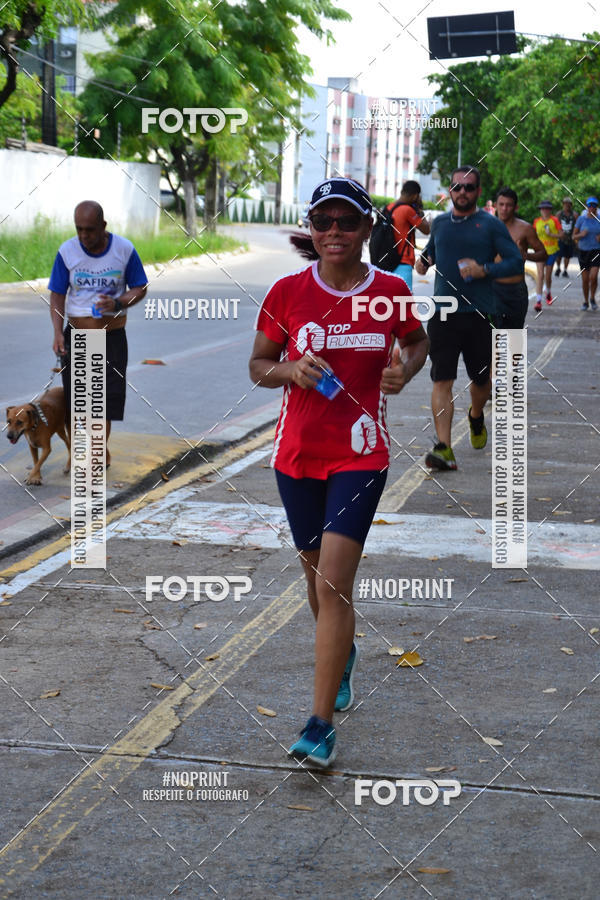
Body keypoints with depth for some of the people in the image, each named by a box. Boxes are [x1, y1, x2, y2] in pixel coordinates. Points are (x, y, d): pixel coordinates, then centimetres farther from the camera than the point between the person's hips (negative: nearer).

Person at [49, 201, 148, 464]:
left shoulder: (124, 249, -5)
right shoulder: (67, 251, -4)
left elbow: (139, 288, 2)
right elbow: (57, 295, -1)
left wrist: (118, 303, -19)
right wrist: (58, 333, -13)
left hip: (112, 336, -1)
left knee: (109, 392, -5)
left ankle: (101, 448, 8)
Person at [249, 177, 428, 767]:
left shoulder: (390, 291, -3)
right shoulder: (287, 292, -3)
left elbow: (418, 342, 16)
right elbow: (258, 365, 5)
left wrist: (404, 370, -6)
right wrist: (291, 370, -16)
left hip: (360, 455, -2)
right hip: (297, 453, 3)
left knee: (334, 586, -11)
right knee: (317, 573, 18)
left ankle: (320, 725, -7)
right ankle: (344, 656, 49)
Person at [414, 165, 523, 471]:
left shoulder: (491, 225, 0)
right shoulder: (439, 223, 11)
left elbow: (516, 262, -2)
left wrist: (485, 270, -17)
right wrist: (423, 260, 6)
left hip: (479, 313, -1)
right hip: (442, 313, 1)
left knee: (481, 379, 13)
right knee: (442, 381, -10)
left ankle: (476, 416, 47)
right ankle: (444, 449, -14)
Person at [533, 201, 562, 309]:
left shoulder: (554, 220, -5)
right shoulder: (536, 221, 3)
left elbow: (561, 234, -6)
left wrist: (551, 234, -20)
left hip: (551, 251, -1)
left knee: (548, 276, 9)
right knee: (540, 274, -12)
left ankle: (548, 293, 41)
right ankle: (538, 301, -16)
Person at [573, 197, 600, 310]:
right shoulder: (581, 219, -2)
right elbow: (574, 237, 1)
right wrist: (581, 234, -19)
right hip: (584, 251, 1)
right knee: (585, 279, 4)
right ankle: (586, 302, 23)